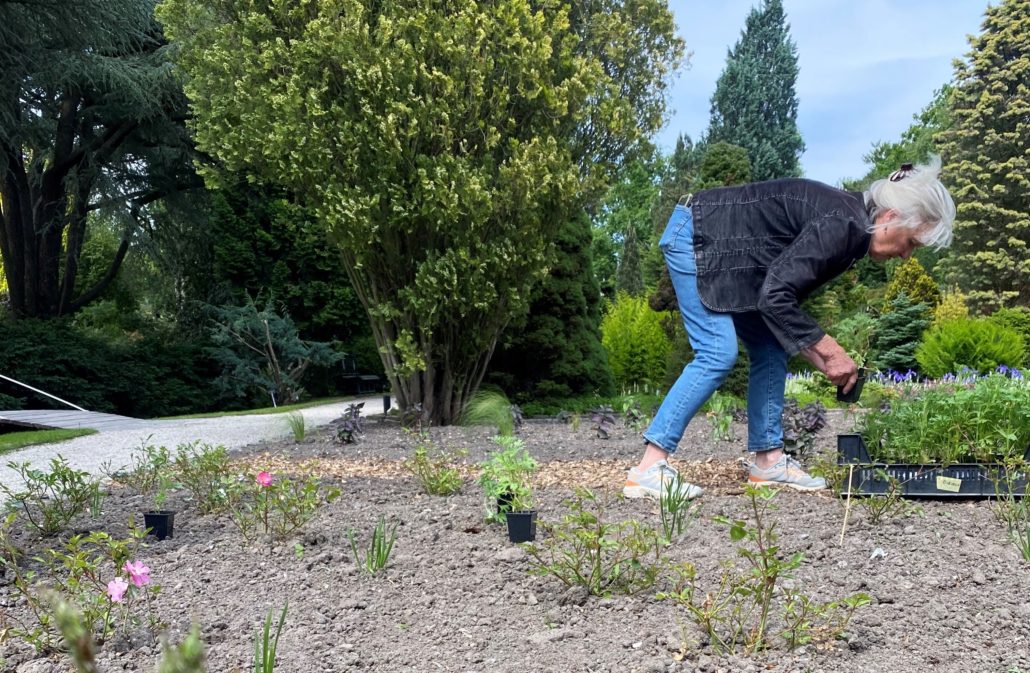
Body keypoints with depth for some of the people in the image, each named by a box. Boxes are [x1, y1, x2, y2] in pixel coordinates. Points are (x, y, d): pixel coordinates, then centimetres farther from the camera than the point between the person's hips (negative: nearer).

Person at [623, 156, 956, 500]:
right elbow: (775, 296, -28)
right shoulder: (842, 225, -23)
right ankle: (648, 469, -17)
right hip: (694, 237, -10)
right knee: (718, 354, -17)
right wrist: (831, 351, -20)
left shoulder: (848, 225, 6)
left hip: (725, 254, 10)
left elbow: (787, 294, 10)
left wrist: (823, 361, 4)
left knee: (770, 350, 7)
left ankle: (768, 459, 12)